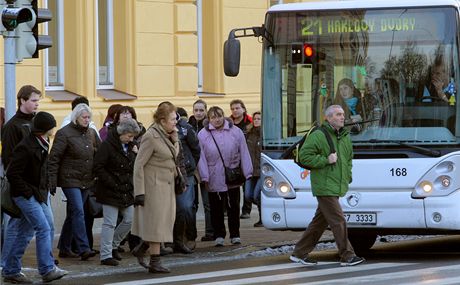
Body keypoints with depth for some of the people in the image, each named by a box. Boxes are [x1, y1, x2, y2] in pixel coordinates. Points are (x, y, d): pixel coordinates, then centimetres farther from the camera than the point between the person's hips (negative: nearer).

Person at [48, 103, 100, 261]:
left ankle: (64, 248, 19)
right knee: (78, 212, -15)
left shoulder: (91, 133, 11)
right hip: (70, 180, -6)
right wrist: (52, 181, -14)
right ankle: (84, 248, -19)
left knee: (73, 214, 11)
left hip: (87, 181, 6)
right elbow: (54, 158, -9)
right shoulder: (65, 133, -8)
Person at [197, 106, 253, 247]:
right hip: (214, 180, -1)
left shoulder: (235, 132, 0)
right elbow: (201, 157, -4)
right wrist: (204, 177, -9)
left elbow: (244, 153, 3)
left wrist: (247, 173, 0)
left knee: (233, 207, 9)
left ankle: (235, 235, 18)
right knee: (216, 209, 4)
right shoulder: (203, 135, -3)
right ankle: (219, 235, 13)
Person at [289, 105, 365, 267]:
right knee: (338, 221, -10)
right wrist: (326, 160, -19)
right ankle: (347, 256, -6)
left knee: (320, 222, 11)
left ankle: (299, 253, 18)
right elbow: (304, 156, -13)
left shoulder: (345, 137, 15)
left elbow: (349, 159, 29)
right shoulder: (318, 135, -10)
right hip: (324, 187, -8)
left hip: (337, 187, 8)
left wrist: (348, 177, 14)